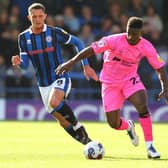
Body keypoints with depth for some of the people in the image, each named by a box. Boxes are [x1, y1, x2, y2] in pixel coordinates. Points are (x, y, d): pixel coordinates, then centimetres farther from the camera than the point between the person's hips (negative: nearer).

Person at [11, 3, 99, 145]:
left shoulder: (54, 32, -11)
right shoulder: (23, 37, -2)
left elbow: (77, 42, 0)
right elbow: (25, 64, -2)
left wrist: (86, 66, -3)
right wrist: (18, 62, -26)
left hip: (60, 78, -4)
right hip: (43, 84, 4)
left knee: (54, 102, -35)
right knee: (64, 122, 7)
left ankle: (78, 127, -14)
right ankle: (87, 142, 25)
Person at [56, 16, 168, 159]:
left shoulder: (146, 47, -15)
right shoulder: (114, 40, -23)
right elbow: (92, 49, -21)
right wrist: (71, 62, -26)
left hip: (130, 79, 1)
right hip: (110, 83, -1)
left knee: (143, 106, -28)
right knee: (114, 124, -2)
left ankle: (150, 147, -21)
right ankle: (129, 126, 38)